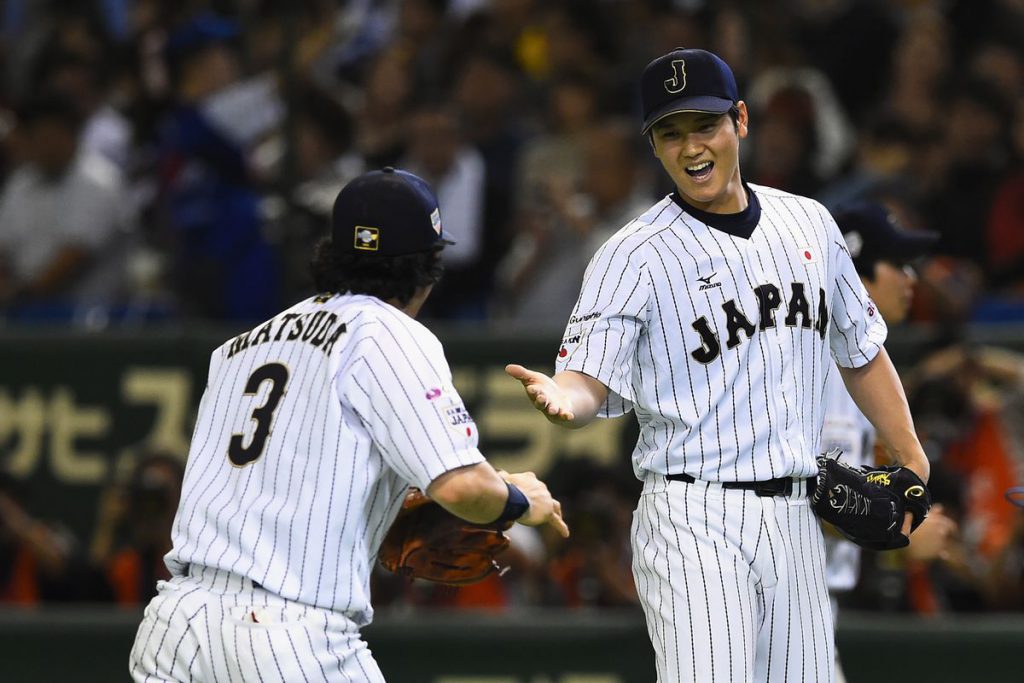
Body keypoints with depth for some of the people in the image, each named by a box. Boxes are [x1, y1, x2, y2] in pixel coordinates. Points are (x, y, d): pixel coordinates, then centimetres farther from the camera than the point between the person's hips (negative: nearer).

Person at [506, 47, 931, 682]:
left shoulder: (809, 224, 10)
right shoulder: (633, 257, -6)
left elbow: (861, 350, 20)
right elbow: (590, 377, -16)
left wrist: (911, 461, 13)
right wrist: (565, 399, -40)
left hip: (796, 519, 5)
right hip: (695, 523, -5)